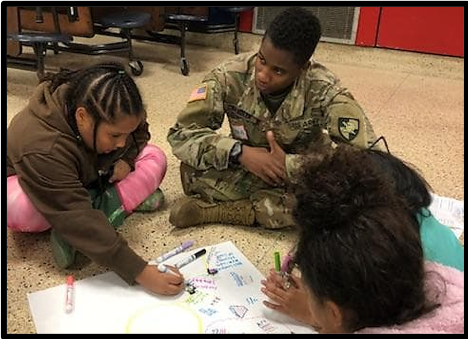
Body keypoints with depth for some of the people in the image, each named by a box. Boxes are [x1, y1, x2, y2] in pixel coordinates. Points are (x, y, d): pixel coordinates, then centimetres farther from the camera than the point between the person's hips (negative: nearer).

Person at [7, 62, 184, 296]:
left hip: (84, 180, 5)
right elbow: (80, 221, -46)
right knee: (19, 208, -42)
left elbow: (139, 131, 1)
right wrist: (140, 272, -48)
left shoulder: (107, 115, -23)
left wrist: (127, 158, -21)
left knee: (154, 158, -13)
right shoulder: (43, 149, -42)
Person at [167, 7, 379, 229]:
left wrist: (289, 164, -32)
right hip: (245, 168, -1)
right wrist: (239, 152, -33)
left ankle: (210, 210, -23)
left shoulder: (323, 90, -25)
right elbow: (180, 133, -19)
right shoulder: (231, 77, -22)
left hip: (298, 176, 1)